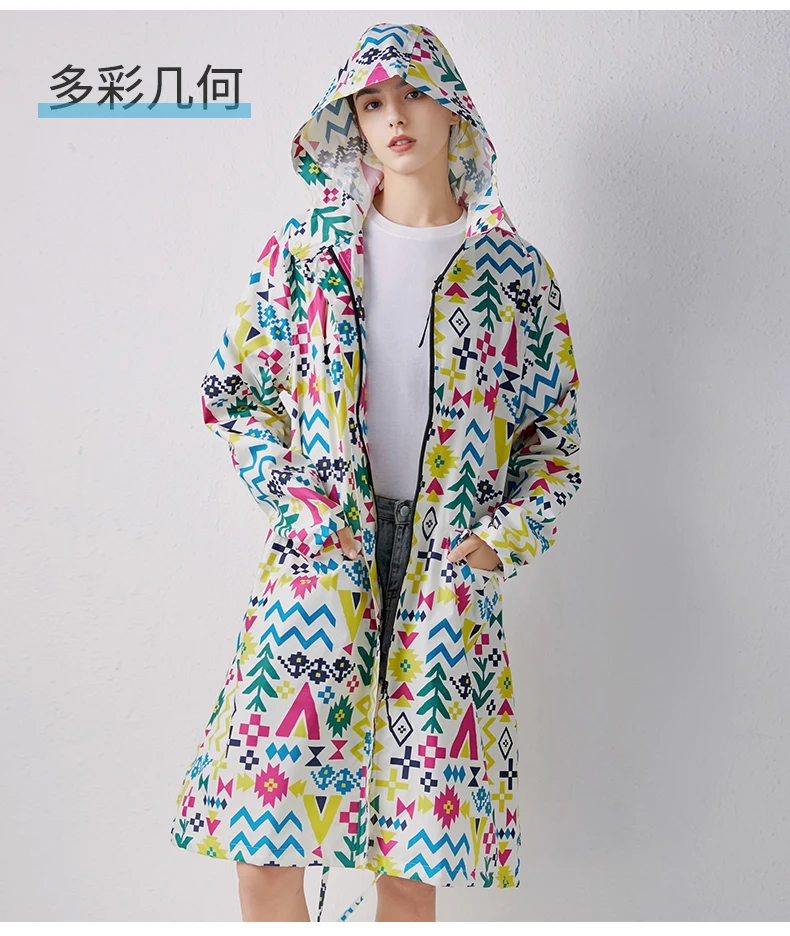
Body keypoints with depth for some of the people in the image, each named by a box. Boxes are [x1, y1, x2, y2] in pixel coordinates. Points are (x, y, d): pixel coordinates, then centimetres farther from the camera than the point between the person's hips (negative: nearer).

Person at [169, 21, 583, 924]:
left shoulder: (513, 269, 5)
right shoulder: (305, 246, 6)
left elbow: (556, 433, 11)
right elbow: (230, 385, 10)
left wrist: (505, 537, -3)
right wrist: (290, 495, -3)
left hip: (450, 569, 0)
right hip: (321, 546, 0)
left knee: (419, 846, 6)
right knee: (263, 832, -5)